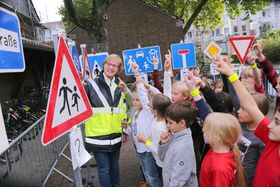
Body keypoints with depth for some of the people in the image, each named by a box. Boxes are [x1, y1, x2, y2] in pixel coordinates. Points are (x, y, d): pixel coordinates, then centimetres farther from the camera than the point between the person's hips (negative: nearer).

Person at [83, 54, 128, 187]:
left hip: (115, 135, 5)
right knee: (104, 168, 6)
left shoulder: (120, 87, 9)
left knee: (114, 165, 21)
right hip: (97, 136, -5)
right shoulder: (91, 84, -9)